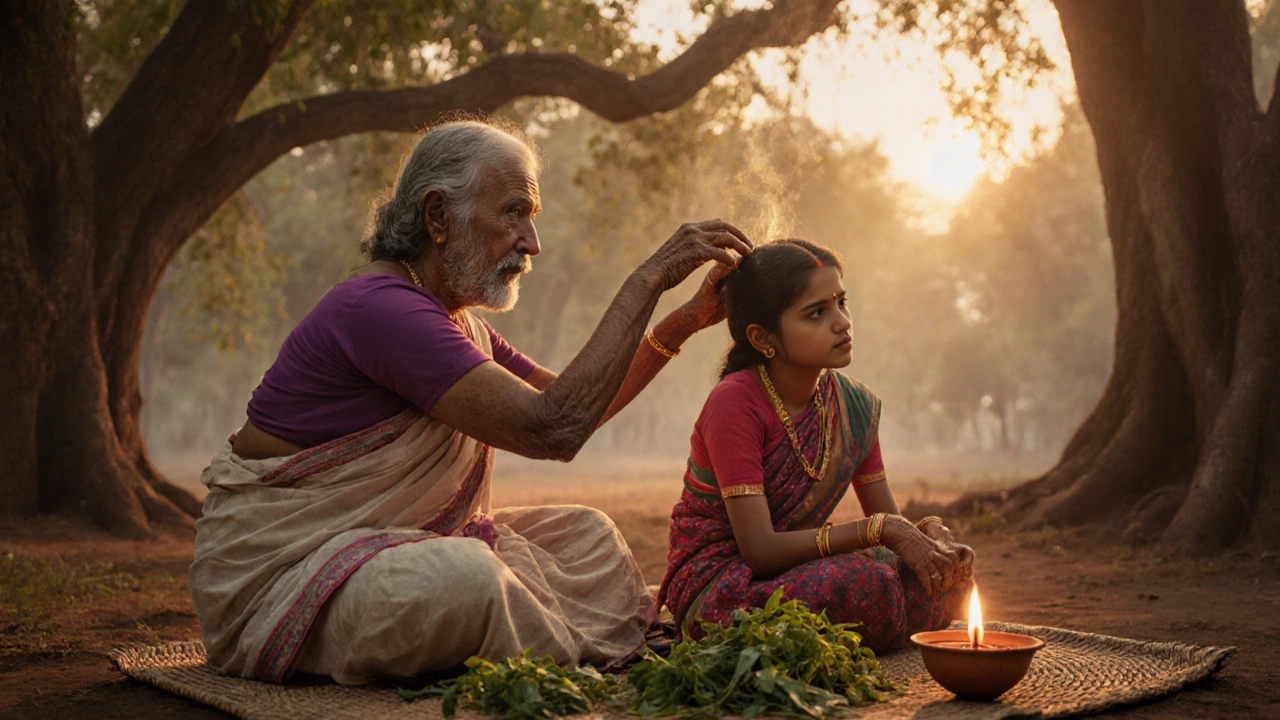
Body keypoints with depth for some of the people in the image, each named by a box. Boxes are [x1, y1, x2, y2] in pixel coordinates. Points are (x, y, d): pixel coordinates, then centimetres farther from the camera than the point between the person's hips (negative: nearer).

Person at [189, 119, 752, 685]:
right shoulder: (379, 307, -23)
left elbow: (575, 405, 18)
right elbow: (552, 428, -29)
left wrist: (686, 320, 9)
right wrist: (648, 279, -24)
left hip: (390, 543, 10)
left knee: (586, 535, 8)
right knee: (465, 578, -35)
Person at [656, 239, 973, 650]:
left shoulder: (854, 406, 1)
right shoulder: (735, 403, -19)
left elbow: (891, 520, 6)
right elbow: (760, 550, -25)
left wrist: (927, 532, -18)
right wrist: (882, 529, -30)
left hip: (793, 570, 7)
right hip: (715, 591, -7)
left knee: (951, 569, -7)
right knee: (862, 581, -33)